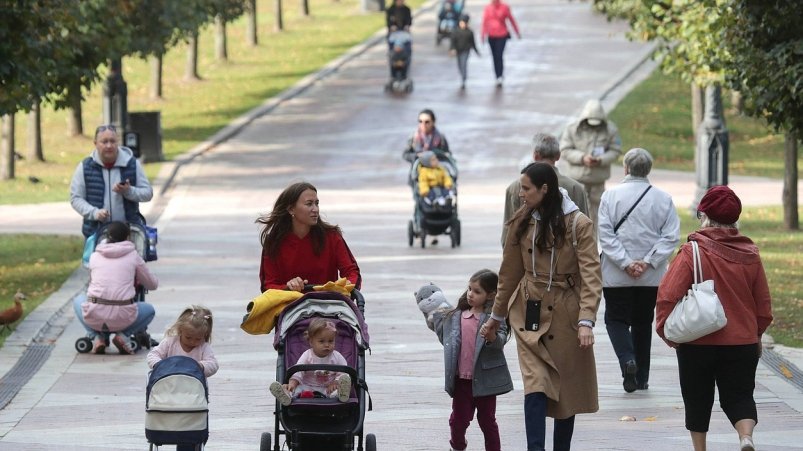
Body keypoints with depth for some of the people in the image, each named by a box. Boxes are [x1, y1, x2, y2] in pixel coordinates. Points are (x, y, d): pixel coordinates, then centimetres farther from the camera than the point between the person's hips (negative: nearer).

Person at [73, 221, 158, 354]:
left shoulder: (94, 256, 12)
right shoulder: (133, 256, 7)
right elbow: (153, 284, 20)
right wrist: (137, 282, 44)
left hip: (93, 317, 1)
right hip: (122, 317, -1)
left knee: (78, 300, 35)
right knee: (149, 310, 30)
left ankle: (97, 337, 11)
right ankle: (123, 335, 3)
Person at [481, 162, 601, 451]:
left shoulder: (578, 224, -8)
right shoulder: (522, 223, 5)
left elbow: (591, 276, -13)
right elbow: (510, 273, 15)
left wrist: (586, 320, -23)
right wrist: (497, 316, 21)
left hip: (565, 316, -2)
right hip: (530, 314, 2)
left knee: (567, 388, 9)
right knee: (535, 385, -11)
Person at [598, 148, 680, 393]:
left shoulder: (611, 196, -7)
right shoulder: (663, 199, -2)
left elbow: (606, 235, -12)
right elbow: (671, 237, -6)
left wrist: (626, 264, -13)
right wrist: (647, 262, -9)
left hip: (616, 277, -2)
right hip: (651, 277, 3)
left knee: (616, 319, 8)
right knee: (643, 322, 15)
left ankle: (627, 360, -18)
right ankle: (641, 377, 19)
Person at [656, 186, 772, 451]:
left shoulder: (693, 251, -13)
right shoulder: (749, 253, -1)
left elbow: (667, 294, -17)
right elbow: (763, 301, 7)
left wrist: (665, 329, -3)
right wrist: (757, 333, 22)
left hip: (698, 343, -2)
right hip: (743, 340, 2)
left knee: (698, 399, 13)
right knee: (739, 396, 8)